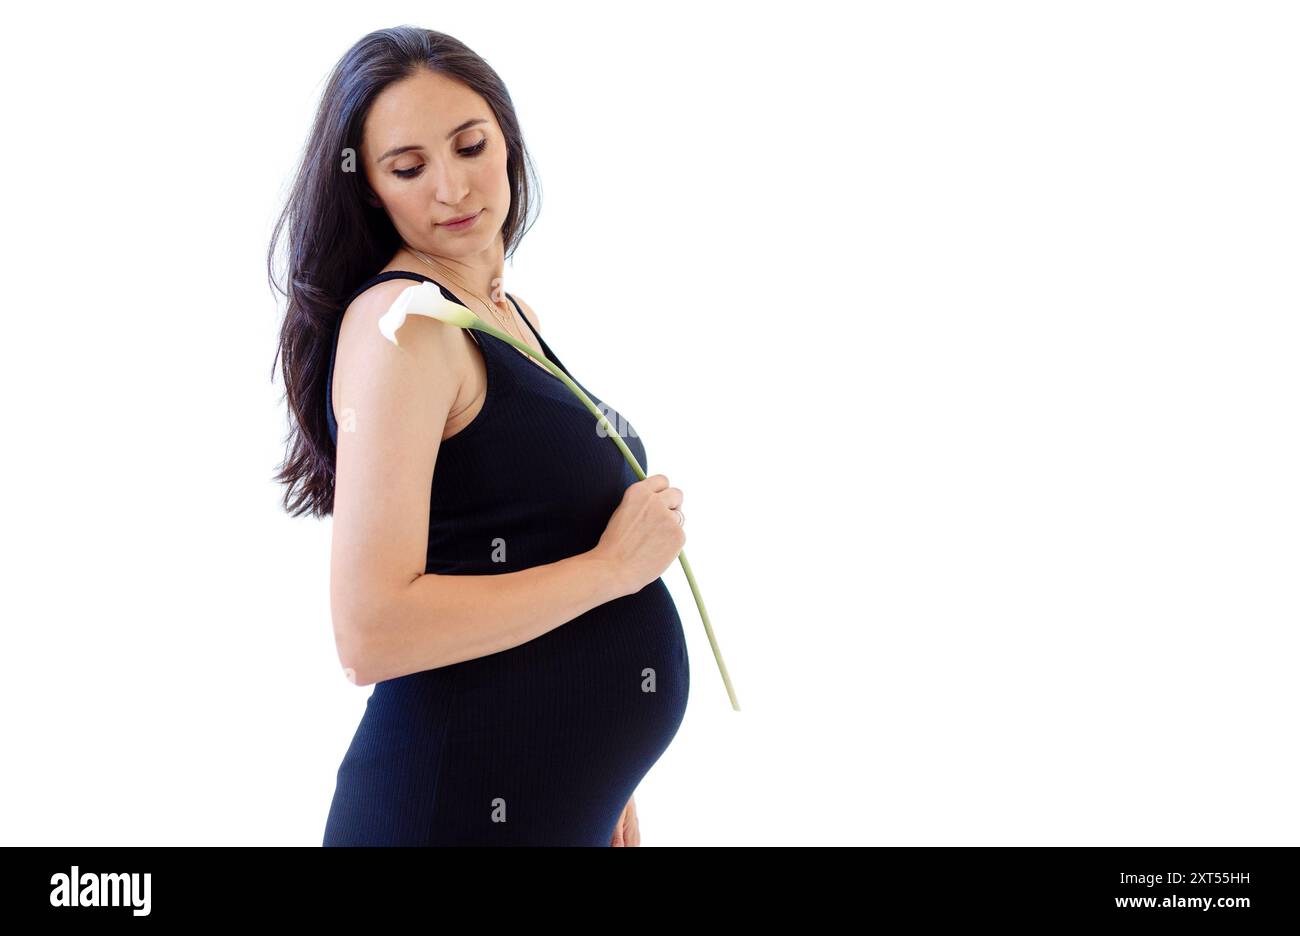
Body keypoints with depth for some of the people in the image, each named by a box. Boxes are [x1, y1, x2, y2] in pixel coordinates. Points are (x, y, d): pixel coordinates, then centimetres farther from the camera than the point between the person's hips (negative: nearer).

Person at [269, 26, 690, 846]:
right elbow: (372, 633, -24)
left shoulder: (506, 309, 9)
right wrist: (613, 565, -16)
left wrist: (604, 786, 15)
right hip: (465, 807, -8)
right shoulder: (400, 318, -16)